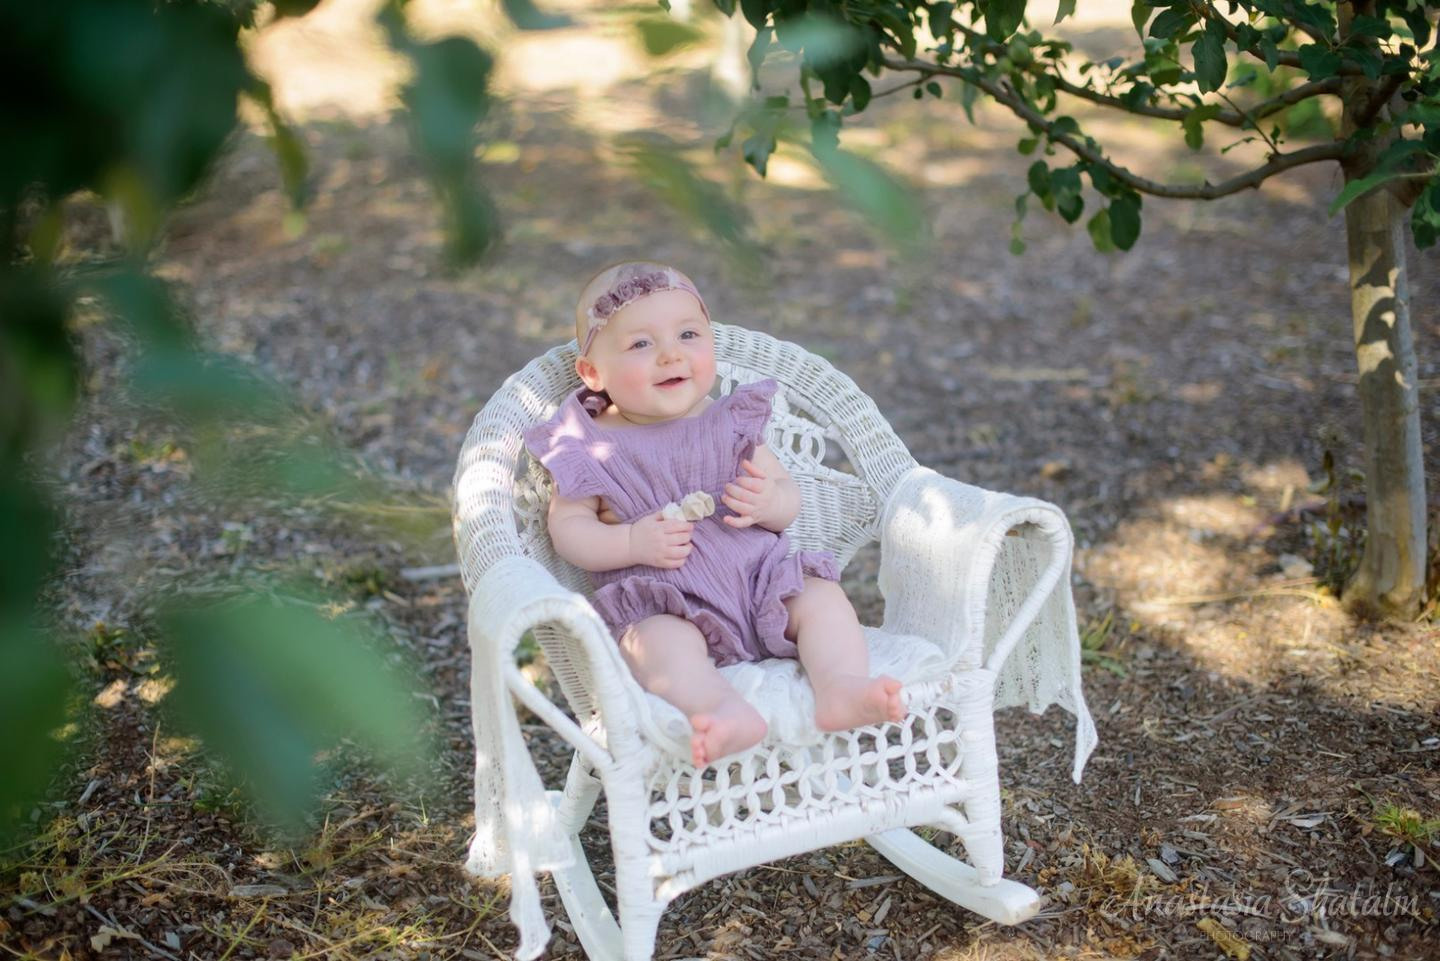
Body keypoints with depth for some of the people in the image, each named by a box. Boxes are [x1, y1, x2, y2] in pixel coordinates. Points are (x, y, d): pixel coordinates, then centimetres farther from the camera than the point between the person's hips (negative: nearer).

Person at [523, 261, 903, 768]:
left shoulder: (732, 423, 11)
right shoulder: (589, 448, 4)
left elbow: (789, 496, 14)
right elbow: (568, 527, 0)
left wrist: (769, 503, -12)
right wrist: (632, 543, -18)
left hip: (757, 574, 4)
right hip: (661, 600, -4)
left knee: (822, 597, -18)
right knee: (660, 640, -35)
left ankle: (841, 688, -37)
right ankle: (724, 708, -57)